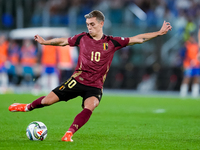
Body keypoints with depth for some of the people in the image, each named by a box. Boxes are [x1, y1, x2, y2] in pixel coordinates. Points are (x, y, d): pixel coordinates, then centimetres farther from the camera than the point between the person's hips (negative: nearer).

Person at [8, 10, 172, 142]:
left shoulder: (112, 42, -2)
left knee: (90, 107, -32)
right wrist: (45, 42, 24)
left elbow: (138, 39, 0)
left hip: (95, 86, -1)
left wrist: (159, 32, -5)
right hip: (77, 81, 1)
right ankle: (28, 107, 29)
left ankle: (69, 134, -34)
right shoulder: (82, 38, 1)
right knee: (48, 100, -2)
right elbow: (63, 41, 18)